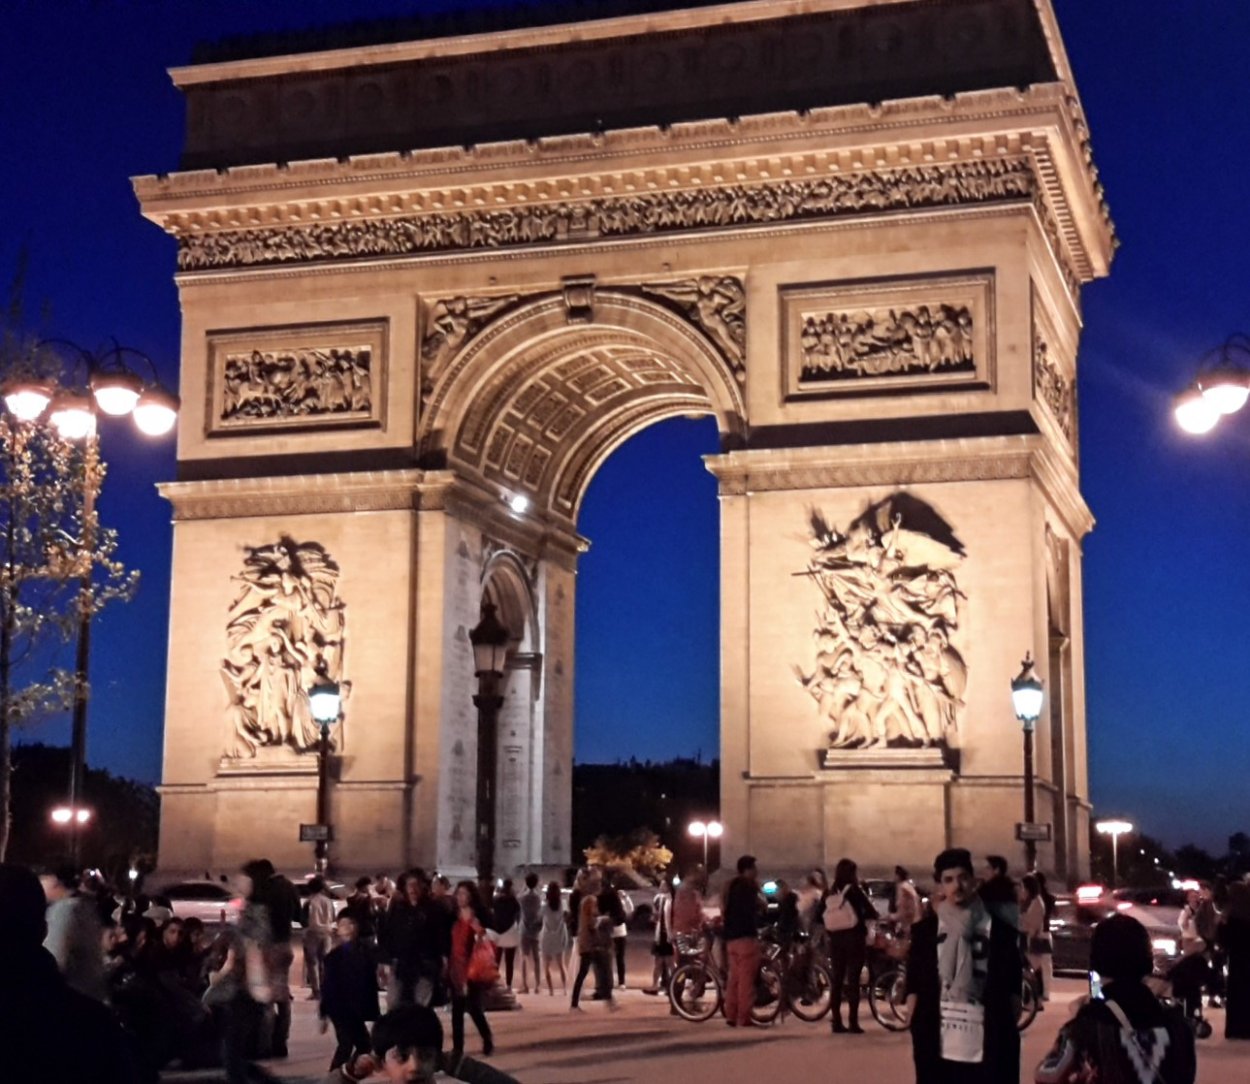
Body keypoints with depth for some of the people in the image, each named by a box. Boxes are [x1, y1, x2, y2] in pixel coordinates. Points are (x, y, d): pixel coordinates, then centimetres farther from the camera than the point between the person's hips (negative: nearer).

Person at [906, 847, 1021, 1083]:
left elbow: (1012, 993, 7)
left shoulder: (1000, 931, 2)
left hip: (987, 1050, -1)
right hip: (938, 1049, 1)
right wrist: (916, 1035, 2)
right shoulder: (925, 931, 4)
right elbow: (914, 989, 8)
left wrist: (1007, 1035, 1)